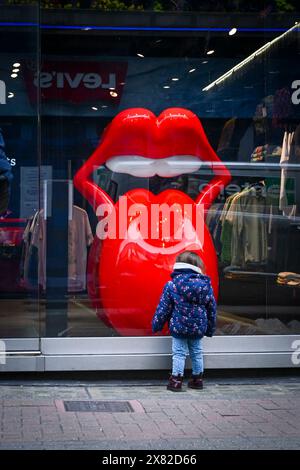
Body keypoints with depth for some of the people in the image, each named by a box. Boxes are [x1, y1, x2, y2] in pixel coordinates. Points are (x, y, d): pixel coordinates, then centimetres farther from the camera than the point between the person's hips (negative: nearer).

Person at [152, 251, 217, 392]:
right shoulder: (206, 285, 1)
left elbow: (163, 308, -6)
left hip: (179, 327, -3)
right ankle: (197, 379, 24)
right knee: (197, 353, 16)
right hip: (198, 328, 3)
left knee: (179, 353, 4)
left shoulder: (171, 285, -9)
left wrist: (156, 325, 6)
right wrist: (210, 329, 21)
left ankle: (176, 380, 3)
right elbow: (212, 309, 9)